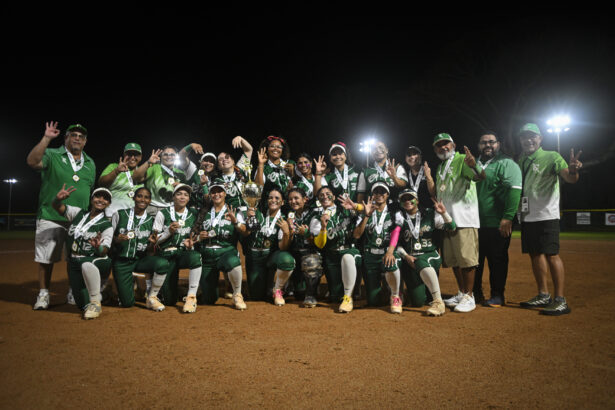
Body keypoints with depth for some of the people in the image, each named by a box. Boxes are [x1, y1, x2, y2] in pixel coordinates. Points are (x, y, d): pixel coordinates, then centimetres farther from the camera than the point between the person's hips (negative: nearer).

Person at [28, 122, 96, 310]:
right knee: (46, 258, 1)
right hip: (51, 217, -3)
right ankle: (43, 294, 14)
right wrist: (46, 138, -22)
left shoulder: (90, 164, 15)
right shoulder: (52, 155, 1)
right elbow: (32, 161, -20)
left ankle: (74, 293, 20)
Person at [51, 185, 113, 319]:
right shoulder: (78, 213, 8)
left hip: (97, 262, -4)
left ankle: (95, 303, -24)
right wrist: (59, 198, -20)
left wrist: (98, 248, -40)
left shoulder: (106, 225, -5)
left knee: (86, 264, -41)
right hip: (74, 263, 4)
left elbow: (104, 251, -16)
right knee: (83, 304, -6)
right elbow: (56, 206, 4)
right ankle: (98, 289, 28)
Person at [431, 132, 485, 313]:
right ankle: (461, 293, 25)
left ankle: (469, 297, 2)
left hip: (464, 219, -8)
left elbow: (480, 177, -23)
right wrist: (428, 176, 13)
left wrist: (474, 166, -44)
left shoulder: (462, 160, -4)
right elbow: (435, 193, 23)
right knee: (453, 260, 13)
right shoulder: (440, 168, 21)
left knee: (466, 259, -7)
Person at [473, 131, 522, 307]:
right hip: (475, 223, 6)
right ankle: (476, 293, 24)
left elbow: (514, 190, -16)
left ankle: (497, 295, 13)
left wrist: (507, 218, -22)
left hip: (498, 225, -6)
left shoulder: (506, 164, -5)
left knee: (497, 260, 2)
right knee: (475, 259, 12)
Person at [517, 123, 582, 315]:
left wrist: (573, 170, -41)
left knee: (551, 255, -11)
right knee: (535, 254, 10)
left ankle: (560, 300, -6)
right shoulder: (520, 161, 15)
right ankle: (543, 295, 20)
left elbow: (570, 178, -17)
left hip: (546, 215, -7)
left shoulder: (551, 157, -3)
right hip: (527, 216, 7)